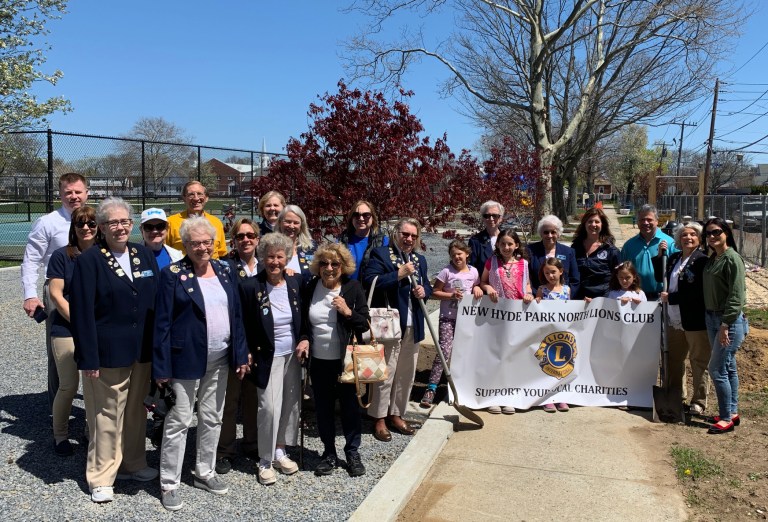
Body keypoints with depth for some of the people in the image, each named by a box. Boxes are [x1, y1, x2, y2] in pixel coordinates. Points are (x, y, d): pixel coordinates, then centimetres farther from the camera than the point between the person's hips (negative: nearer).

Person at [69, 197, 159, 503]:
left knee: (136, 410, 16)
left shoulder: (144, 255, 6)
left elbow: (157, 301, 9)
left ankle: (133, 464, 33)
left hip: (142, 350, 5)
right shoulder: (89, 261, -7)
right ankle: (101, 478, 22)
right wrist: (88, 358, -15)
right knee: (106, 415, 6)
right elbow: (81, 313, -11)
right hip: (107, 352, -4)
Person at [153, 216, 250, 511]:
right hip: (186, 359, -5)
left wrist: (241, 355, 5)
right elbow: (162, 323, -10)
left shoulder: (225, 271, 6)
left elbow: (236, 315, 8)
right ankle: (169, 484, 18)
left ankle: (205, 473, 32)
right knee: (179, 422, 4)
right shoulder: (173, 274, -8)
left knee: (212, 419, 15)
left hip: (219, 359, 5)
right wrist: (161, 367, -13)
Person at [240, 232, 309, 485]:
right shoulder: (250, 286, -12)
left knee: (290, 404, 10)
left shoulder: (295, 282, -1)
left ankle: (280, 451, 28)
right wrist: (249, 355, -8)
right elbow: (245, 325, -6)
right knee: (269, 407, -7)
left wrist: (305, 339, -6)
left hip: (293, 354, 4)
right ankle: (265, 461, 10)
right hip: (268, 357, -4)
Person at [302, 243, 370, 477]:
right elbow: (302, 321, 12)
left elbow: (365, 324, -6)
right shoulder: (310, 287, 0)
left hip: (346, 360, -2)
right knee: (323, 409, 12)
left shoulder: (353, 287, -7)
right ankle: (329, 453, 30)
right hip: (319, 361, 2)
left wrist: (348, 312, -22)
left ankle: (352, 452, 28)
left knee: (350, 406, 9)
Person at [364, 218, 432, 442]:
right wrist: (399, 274, -21)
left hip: (413, 326, 7)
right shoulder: (380, 254, -5)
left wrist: (424, 290, -2)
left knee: (406, 373, 13)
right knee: (385, 372, -1)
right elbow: (369, 281, -17)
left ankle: (395, 414, 27)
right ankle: (379, 419, 13)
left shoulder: (419, 260, 15)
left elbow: (427, 285, 22)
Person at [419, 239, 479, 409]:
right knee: (444, 351, -15)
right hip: (448, 318, -4)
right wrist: (451, 295, -19)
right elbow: (434, 293, -5)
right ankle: (431, 389, -12)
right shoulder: (447, 272, -7)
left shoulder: (473, 271, 5)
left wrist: (477, 288, -1)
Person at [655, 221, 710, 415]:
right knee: (673, 360, 17)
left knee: (699, 362, 6)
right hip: (675, 321, 8)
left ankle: (699, 401, 18)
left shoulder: (702, 261, -13)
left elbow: (698, 293, -20)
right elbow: (660, 277, 20)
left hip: (696, 321, -8)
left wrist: (670, 298, -16)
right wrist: (659, 256, 8)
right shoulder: (674, 258, 10)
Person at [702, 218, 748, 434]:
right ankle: (732, 412, 26)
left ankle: (726, 418, 6)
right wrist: (714, 320, 8)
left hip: (730, 321, -8)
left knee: (717, 369, -6)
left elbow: (737, 296, -20)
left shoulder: (732, 258, -15)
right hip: (712, 318, 8)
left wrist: (725, 324, -22)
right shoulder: (712, 259, 10)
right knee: (728, 367, 16)